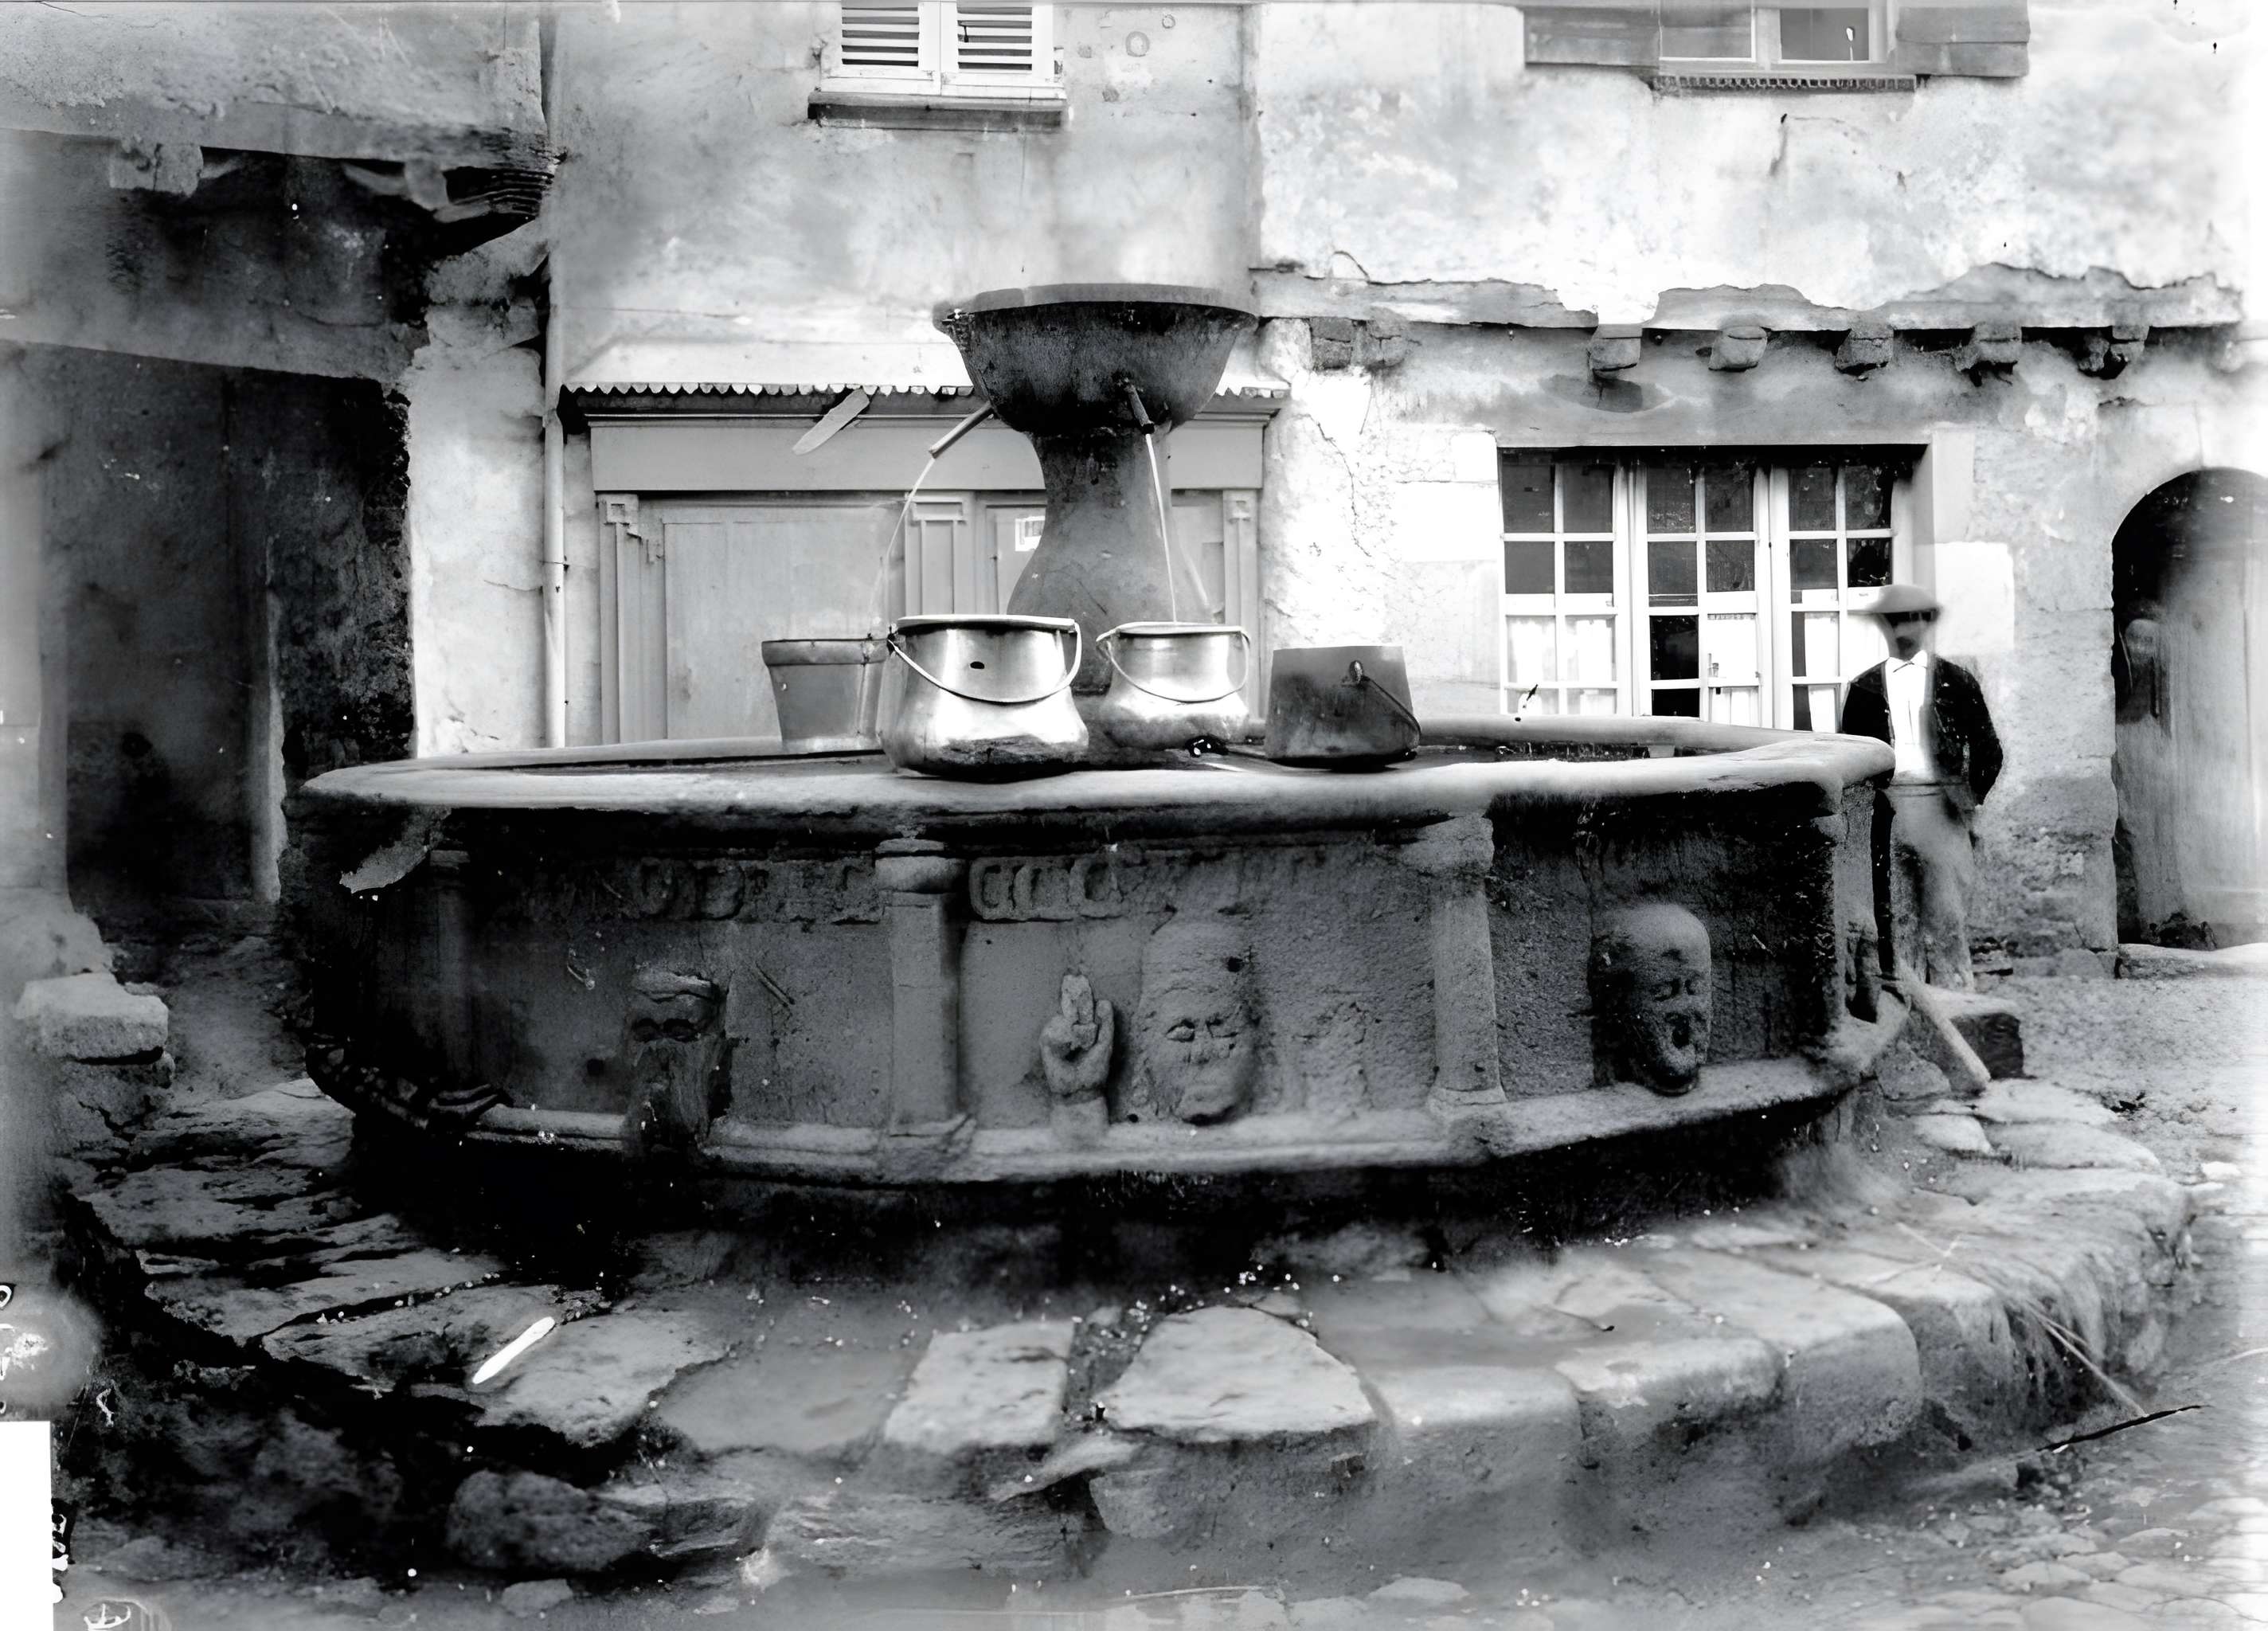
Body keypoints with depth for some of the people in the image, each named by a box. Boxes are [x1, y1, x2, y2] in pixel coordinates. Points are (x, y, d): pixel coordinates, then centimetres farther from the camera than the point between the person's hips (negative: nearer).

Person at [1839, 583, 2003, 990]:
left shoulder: (1957, 682, 8)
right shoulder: (1865, 688, 11)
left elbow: (1987, 749, 11)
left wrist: (1972, 797, -2)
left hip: (1942, 807, -2)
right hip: (1886, 810, 2)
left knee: (1947, 916, -6)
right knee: (1894, 916, 3)